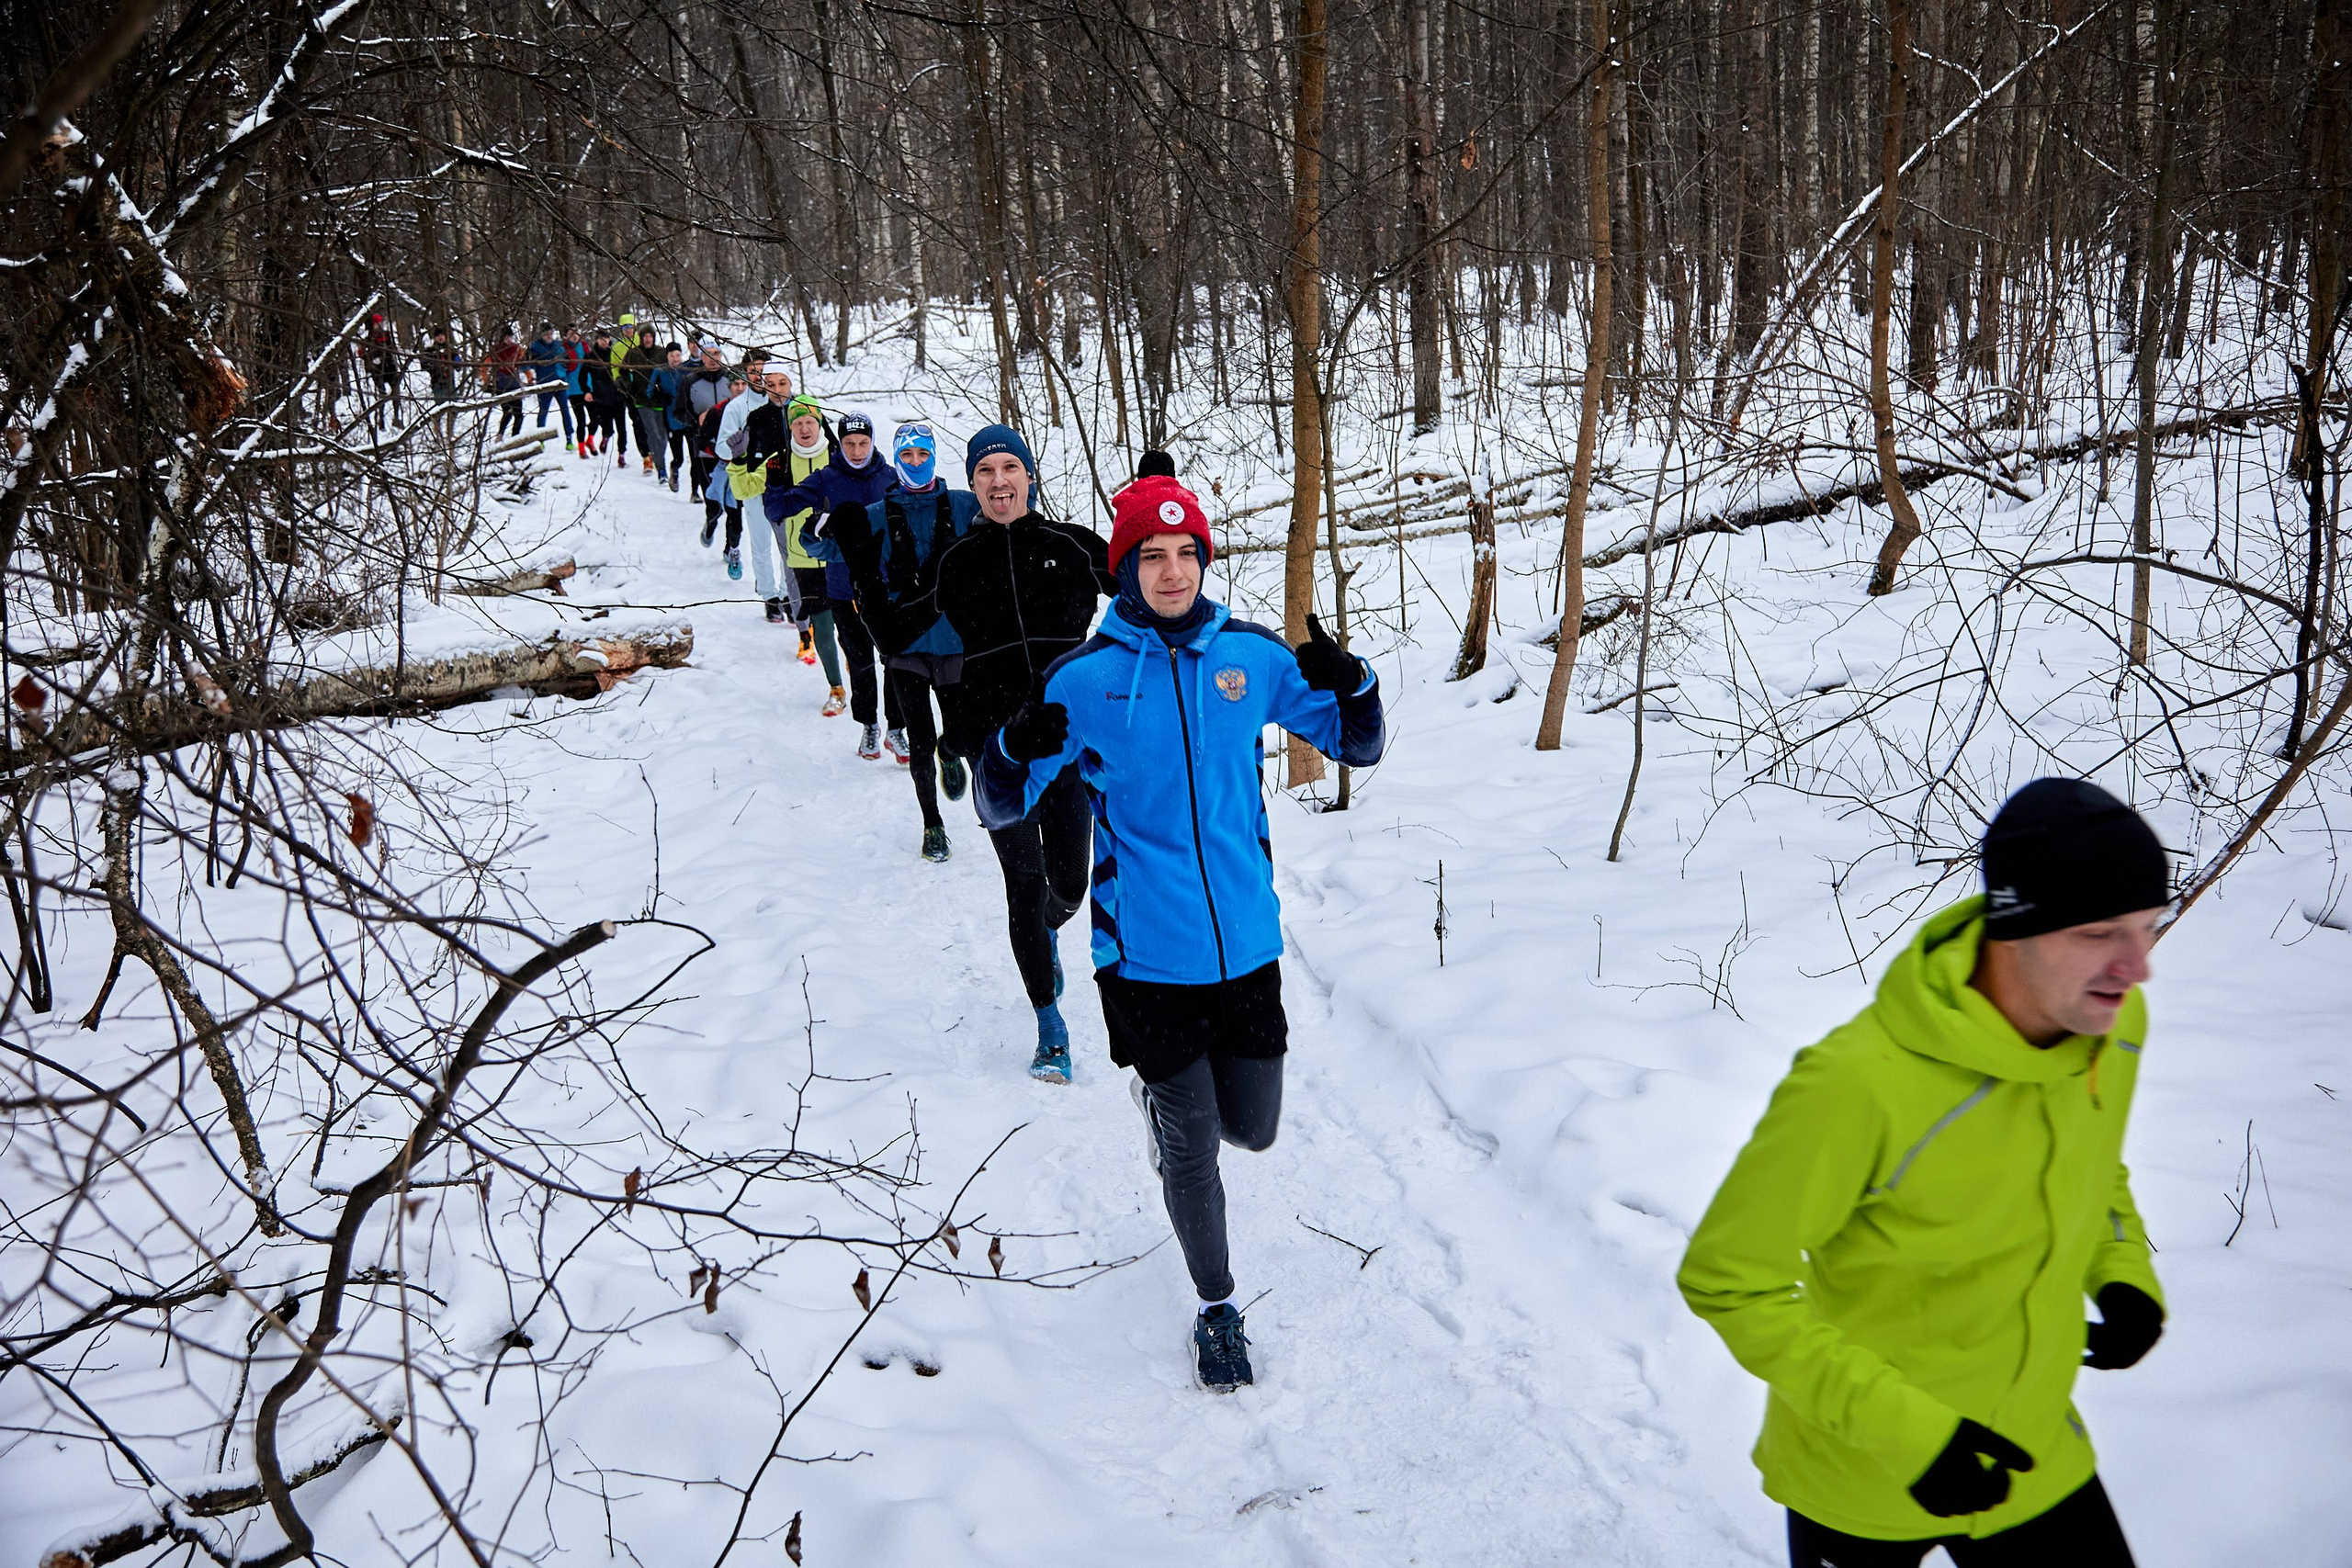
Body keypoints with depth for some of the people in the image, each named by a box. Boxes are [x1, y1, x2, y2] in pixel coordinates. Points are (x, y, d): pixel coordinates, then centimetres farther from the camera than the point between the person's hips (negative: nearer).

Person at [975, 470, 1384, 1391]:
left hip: (1246, 944, 3)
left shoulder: (1253, 655, -1)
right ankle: (1216, 1306, 32)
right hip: (1147, 954, -3)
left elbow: (1357, 748, 8)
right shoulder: (1086, 677, -8)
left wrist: (1349, 686, -14)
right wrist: (1015, 750, -27)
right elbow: (1001, 809, -4)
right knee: (1190, 1150, 7)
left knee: (1251, 1130, 13)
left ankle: (1166, 1092, 47)